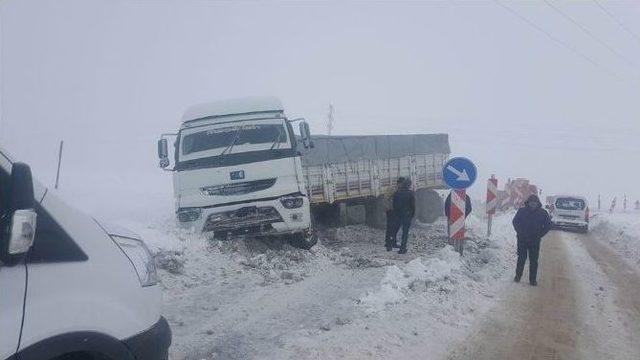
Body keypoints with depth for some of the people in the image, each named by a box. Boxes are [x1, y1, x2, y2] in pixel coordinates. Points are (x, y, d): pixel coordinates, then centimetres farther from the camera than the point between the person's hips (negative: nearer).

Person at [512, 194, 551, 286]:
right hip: (522, 240, 0)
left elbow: (548, 225, 6)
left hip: (535, 241, 0)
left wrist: (539, 235, -3)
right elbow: (515, 222, 8)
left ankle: (533, 279, 8)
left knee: (534, 260, 2)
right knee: (521, 258, 6)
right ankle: (518, 276, 17)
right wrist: (520, 233, -3)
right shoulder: (522, 211, 0)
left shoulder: (543, 213, 0)